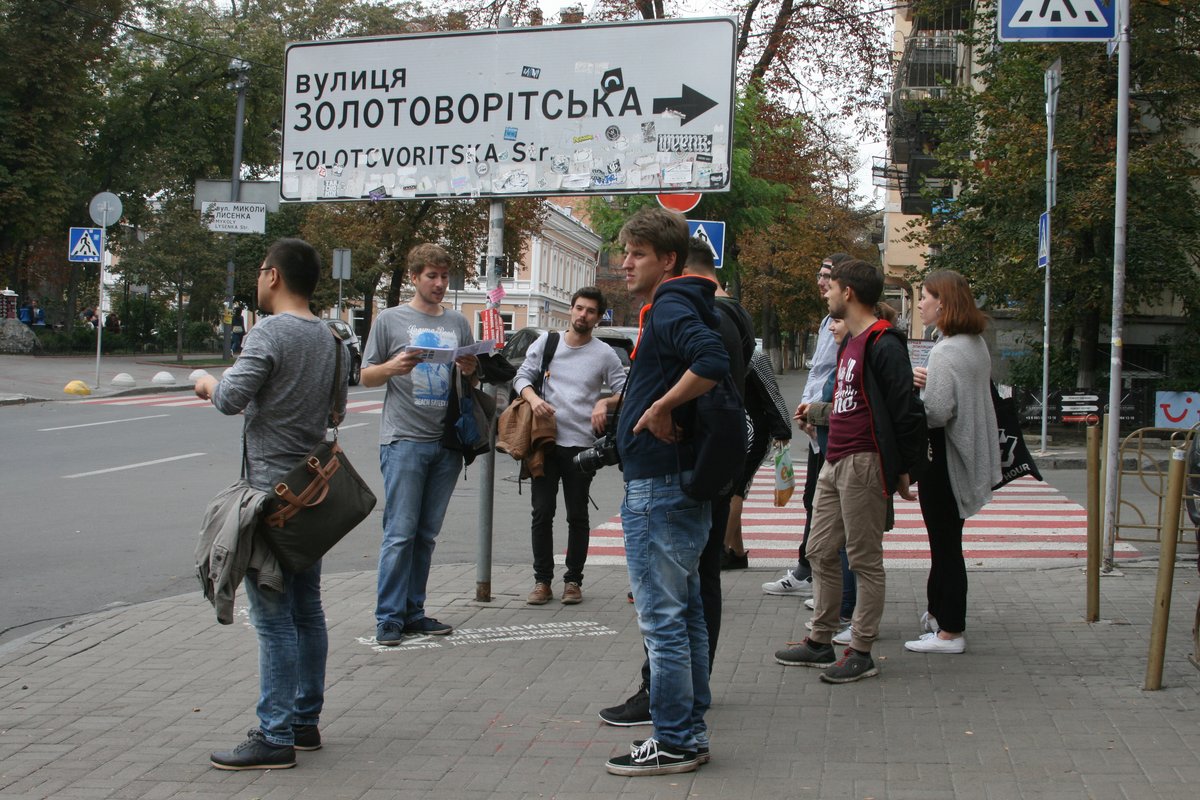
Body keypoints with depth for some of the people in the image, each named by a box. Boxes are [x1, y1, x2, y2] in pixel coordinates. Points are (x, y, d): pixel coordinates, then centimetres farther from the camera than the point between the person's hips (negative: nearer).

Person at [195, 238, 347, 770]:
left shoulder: (270, 333, -14)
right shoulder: (330, 340, 12)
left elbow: (230, 399, -21)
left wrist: (210, 383, 1)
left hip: (271, 491, -9)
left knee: (272, 615, -6)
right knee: (307, 609, 13)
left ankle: (275, 737, -4)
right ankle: (305, 721, 21)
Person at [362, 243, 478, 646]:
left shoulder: (458, 323, 15)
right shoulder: (391, 319, 3)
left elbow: (473, 380, 20)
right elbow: (366, 376, 5)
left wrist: (470, 371, -4)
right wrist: (392, 367, -16)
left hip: (446, 443, 4)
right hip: (404, 440, -4)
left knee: (426, 535, 9)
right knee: (400, 533, -7)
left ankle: (413, 613, 15)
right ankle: (389, 617, -2)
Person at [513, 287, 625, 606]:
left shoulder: (604, 354, 4)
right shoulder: (546, 342, 8)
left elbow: (625, 391, 5)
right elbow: (522, 376, 7)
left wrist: (605, 403, -14)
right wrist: (533, 398, -13)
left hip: (581, 444, -1)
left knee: (577, 516, 4)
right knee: (542, 513, 1)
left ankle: (573, 580, 14)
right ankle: (542, 580, 8)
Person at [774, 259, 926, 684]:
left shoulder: (883, 343, -15)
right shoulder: (849, 341, 17)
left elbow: (905, 409, -17)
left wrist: (905, 469, -16)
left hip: (864, 463, -10)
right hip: (835, 461, 10)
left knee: (865, 560, -2)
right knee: (821, 552, 13)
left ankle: (861, 652, 6)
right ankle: (821, 641, 23)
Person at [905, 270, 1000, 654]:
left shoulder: (945, 352, -20)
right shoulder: (976, 345, 9)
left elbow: (937, 412, -25)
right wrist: (929, 382, 5)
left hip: (944, 460, -10)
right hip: (967, 457, 10)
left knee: (945, 543, -2)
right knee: (946, 540, 19)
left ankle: (950, 631, 5)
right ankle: (939, 611, 30)